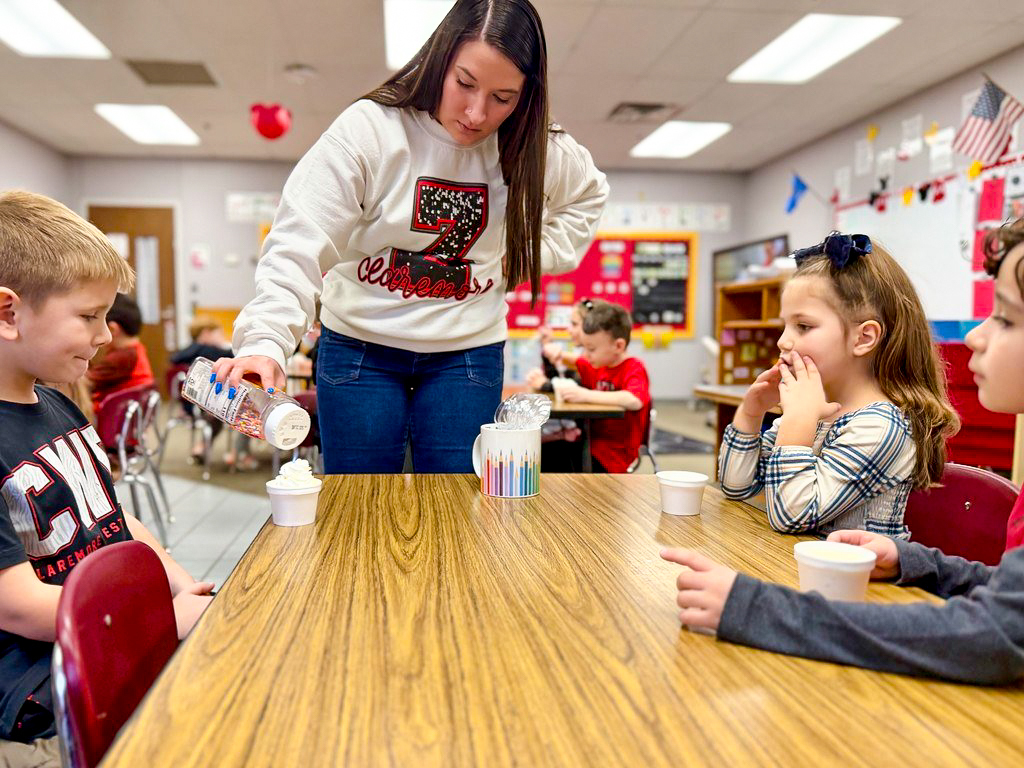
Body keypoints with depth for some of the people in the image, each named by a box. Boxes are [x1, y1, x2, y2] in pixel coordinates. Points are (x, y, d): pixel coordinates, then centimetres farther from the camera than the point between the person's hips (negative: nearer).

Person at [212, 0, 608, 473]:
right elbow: (300, 247, -21)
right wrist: (265, 342, -37)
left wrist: (528, 254, 3)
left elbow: (589, 195, 19)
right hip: (359, 347, -1)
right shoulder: (368, 129, -14)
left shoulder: (532, 151, -4)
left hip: (468, 354, 2)